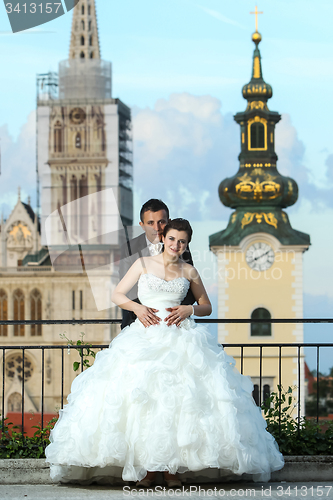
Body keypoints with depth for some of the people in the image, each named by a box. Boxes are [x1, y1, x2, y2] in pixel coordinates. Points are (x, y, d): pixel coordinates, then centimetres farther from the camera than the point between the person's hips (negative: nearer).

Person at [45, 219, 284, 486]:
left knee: (177, 399, -13)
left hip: (180, 338, 1)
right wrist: (137, 307, -5)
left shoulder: (189, 271, 13)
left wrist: (189, 309, -1)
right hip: (145, 337, -1)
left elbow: (207, 307, 19)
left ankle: (172, 467, -8)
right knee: (142, 397, -14)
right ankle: (145, 466, -8)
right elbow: (117, 294, 13)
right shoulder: (143, 264, 10)